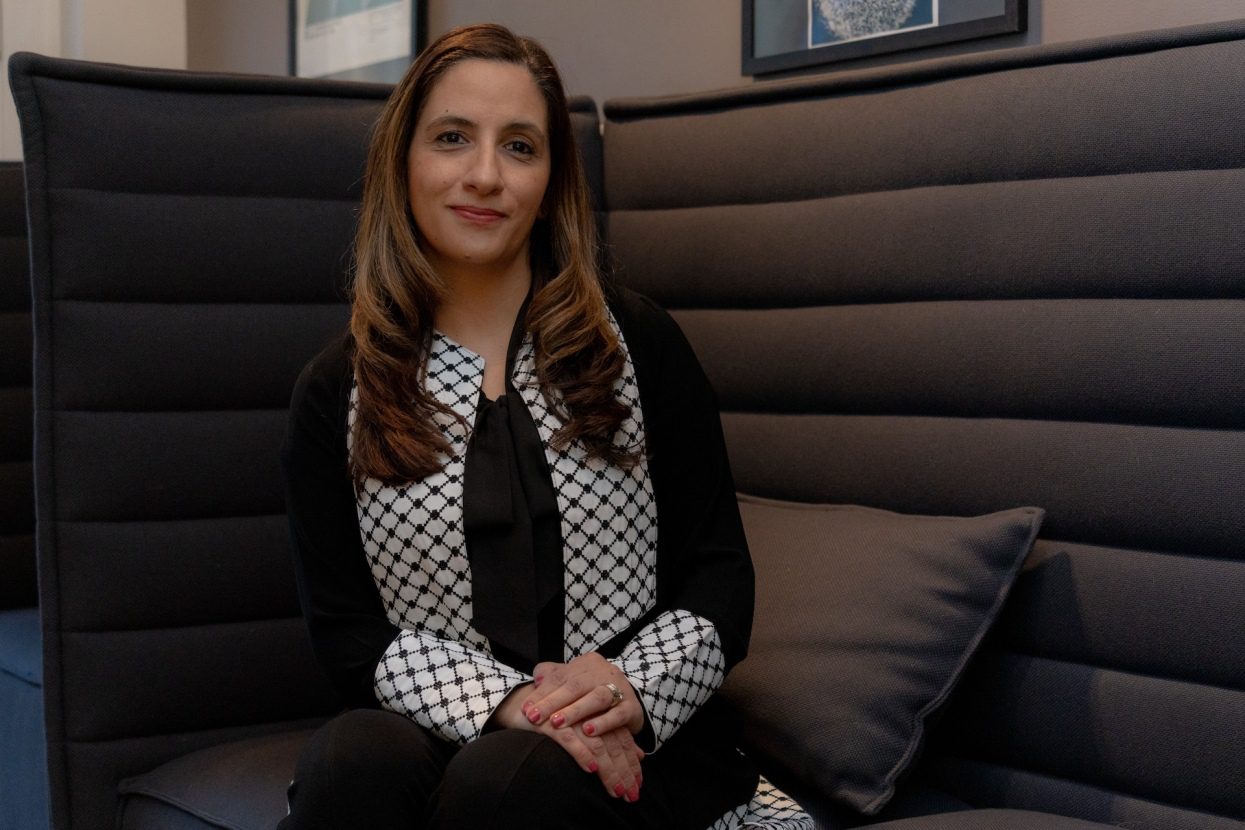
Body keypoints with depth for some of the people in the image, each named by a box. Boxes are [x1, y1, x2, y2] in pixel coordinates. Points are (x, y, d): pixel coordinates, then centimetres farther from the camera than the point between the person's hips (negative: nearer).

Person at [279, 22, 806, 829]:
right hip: (448, 729, 1)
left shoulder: (638, 340, 7)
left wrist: (635, 688, -16)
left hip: (636, 749, 0)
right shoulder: (335, 393, 7)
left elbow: (721, 578, 5)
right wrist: (501, 701, -16)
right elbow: (346, 629, 2)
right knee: (355, 759, -33)